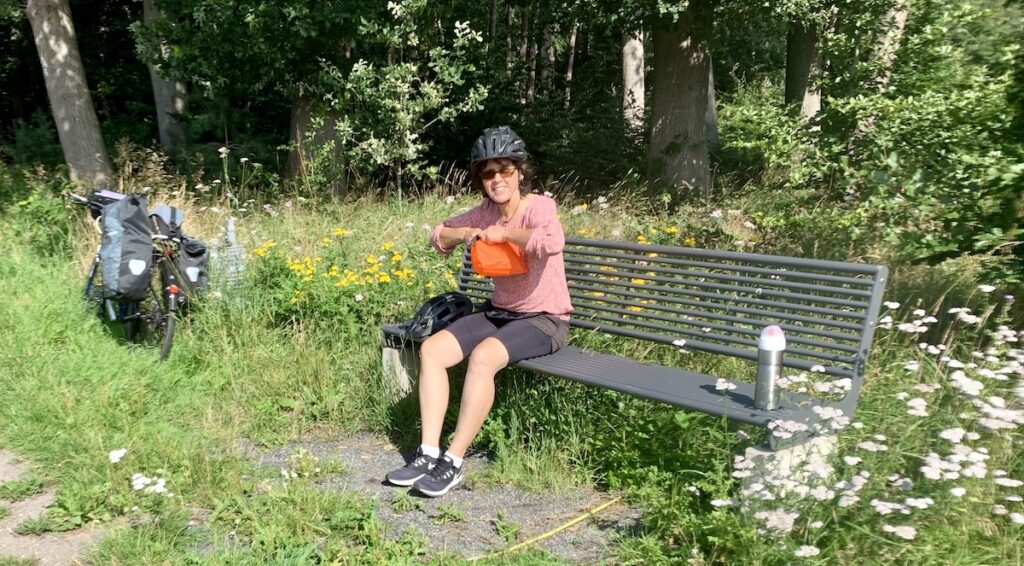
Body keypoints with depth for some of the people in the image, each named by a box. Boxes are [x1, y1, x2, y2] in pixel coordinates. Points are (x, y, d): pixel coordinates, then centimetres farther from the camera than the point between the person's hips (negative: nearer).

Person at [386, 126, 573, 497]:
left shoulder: (539, 206, -15)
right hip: (498, 313, 7)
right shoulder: (487, 211, 5)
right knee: (431, 350, -11)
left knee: (482, 356, -33)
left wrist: (504, 233, -25)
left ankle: (454, 462, -19)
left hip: (544, 320, -7)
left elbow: (553, 242, -39)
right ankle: (428, 454, -8)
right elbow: (439, 235, 15)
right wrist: (467, 233, -6)